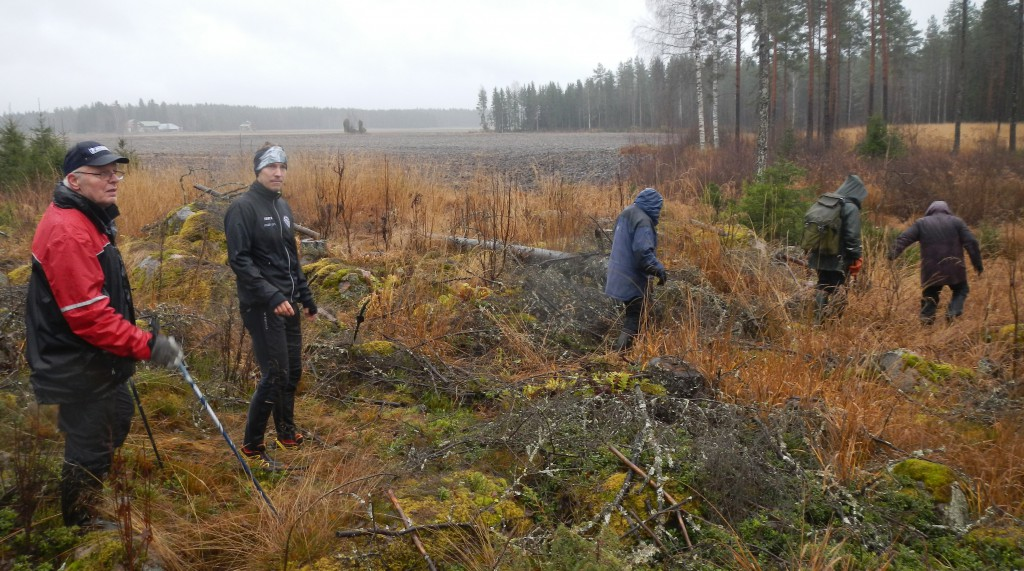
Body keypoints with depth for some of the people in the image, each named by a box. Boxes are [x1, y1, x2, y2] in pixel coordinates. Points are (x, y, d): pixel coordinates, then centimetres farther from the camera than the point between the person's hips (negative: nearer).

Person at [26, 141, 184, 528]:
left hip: (97, 361, 11)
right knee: (89, 445, 5)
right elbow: (89, 316, -30)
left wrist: (128, 349, 23)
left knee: (118, 419, 27)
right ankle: (80, 523, 26)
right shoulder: (67, 233, -27)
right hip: (76, 368, -10)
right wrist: (148, 346, -29)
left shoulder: (90, 218, 7)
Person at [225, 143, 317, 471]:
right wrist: (271, 297, -24)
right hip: (262, 306, -8)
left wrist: (306, 298, 21)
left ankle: (286, 434, 31)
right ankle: (252, 446, 6)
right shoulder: (243, 208, -11)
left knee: (292, 370, 14)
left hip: (287, 303, 8)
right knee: (274, 375, -8)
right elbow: (239, 260, -18)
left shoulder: (282, 207, 14)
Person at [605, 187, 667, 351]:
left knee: (631, 313, 24)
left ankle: (622, 348, 33)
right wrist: (659, 269, -18)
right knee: (634, 317, -2)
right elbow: (643, 253, -29)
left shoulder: (626, 214, 8)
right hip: (632, 279, -9)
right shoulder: (643, 222, -21)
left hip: (620, 274, 9)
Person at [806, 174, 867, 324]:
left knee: (822, 287, 16)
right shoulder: (851, 208, -11)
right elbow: (852, 237, -17)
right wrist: (856, 259, -12)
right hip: (838, 259, -7)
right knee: (838, 292, 0)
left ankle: (818, 321, 16)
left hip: (819, 256, 7)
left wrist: (809, 252, 19)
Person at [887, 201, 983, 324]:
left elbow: (903, 239, -3)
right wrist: (977, 264, 5)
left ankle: (926, 317, -5)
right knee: (961, 290, 20)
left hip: (931, 271, 0)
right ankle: (953, 312, -4)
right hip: (954, 269, 0)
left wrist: (892, 254, -10)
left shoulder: (921, 223, 9)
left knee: (930, 295, 14)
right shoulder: (956, 222, 8)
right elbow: (971, 243, 1)